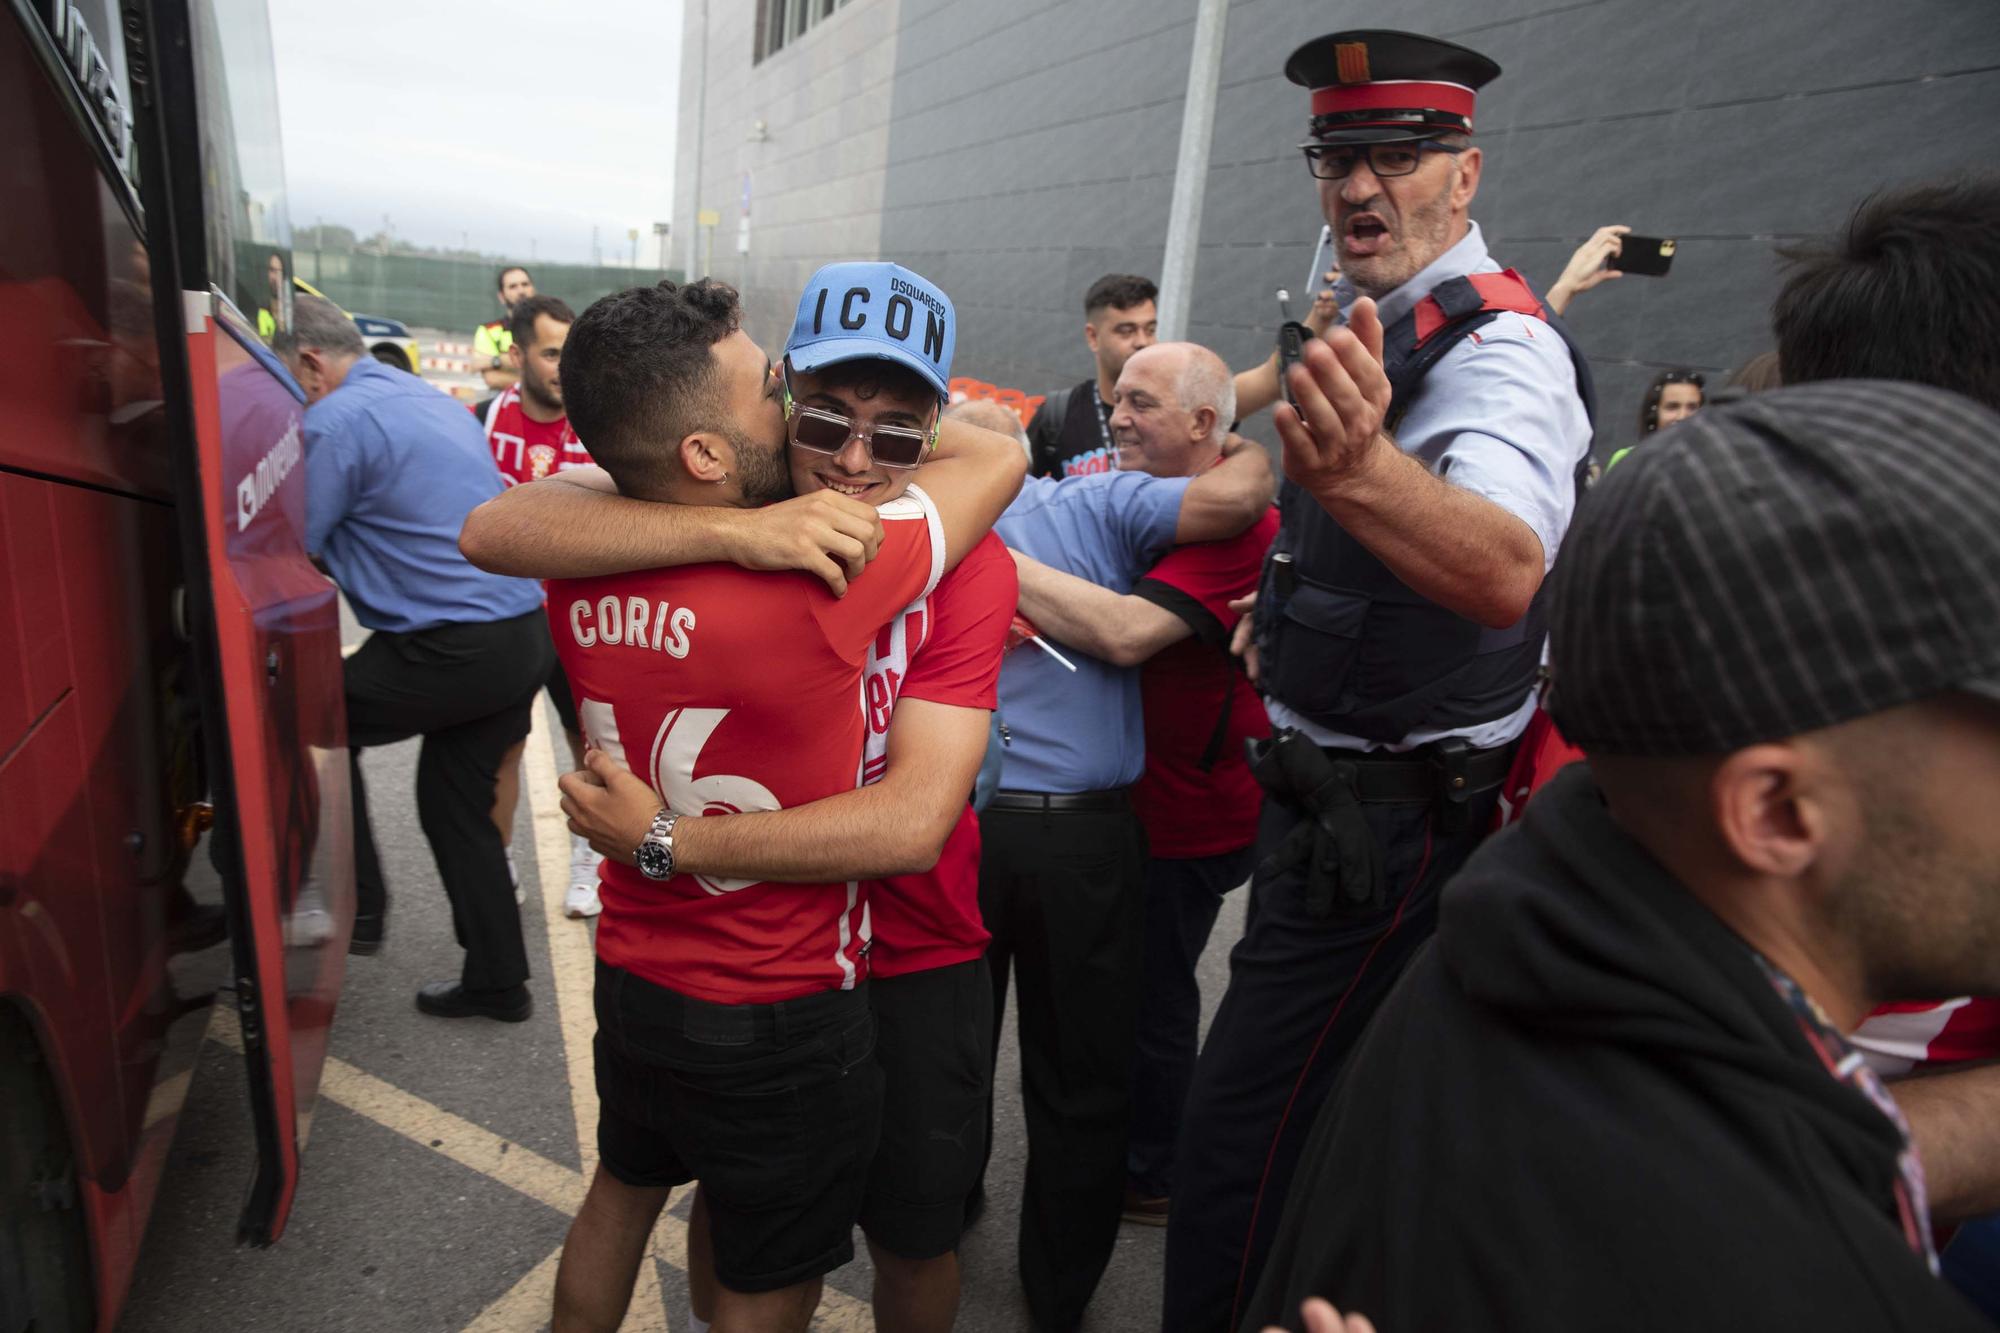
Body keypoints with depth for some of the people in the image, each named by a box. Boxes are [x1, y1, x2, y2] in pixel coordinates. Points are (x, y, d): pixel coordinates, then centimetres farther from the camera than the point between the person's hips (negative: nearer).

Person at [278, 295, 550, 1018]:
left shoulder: (335, 423, -10)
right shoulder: (433, 399, 20)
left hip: (452, 651, -9)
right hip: (524, 635, 9)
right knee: (455, 800, 18)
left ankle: (357, 906, 19)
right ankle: (496, 981, 26)